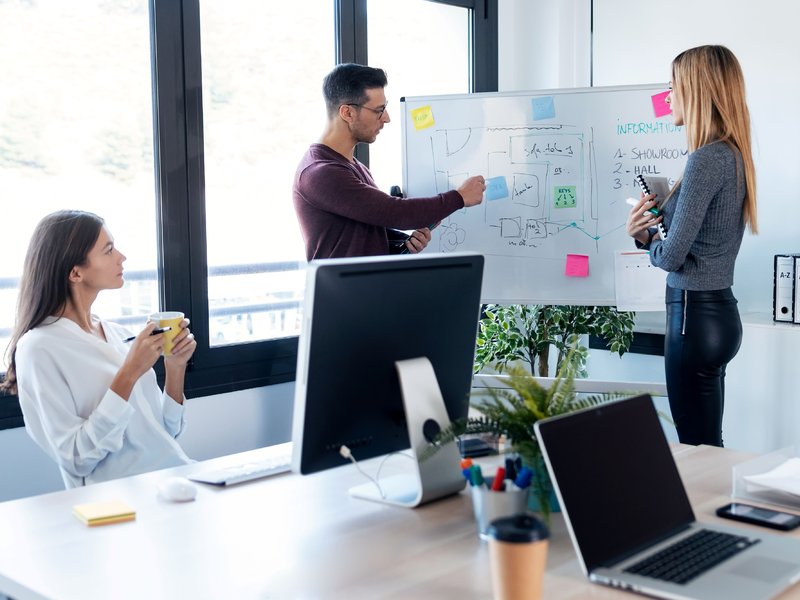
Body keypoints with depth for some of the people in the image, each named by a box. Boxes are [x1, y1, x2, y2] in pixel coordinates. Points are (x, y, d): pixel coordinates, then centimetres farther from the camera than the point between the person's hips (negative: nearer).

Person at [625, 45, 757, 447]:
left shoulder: (707, 158, -17)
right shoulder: (732, 155, 12)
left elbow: (672, 255, -18)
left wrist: (651, 244, 4)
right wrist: (644, 233, 3)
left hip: (696, 314, -10)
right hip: (720, 310, 10)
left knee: (698, 448, -1)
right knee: (708, 443, 17)